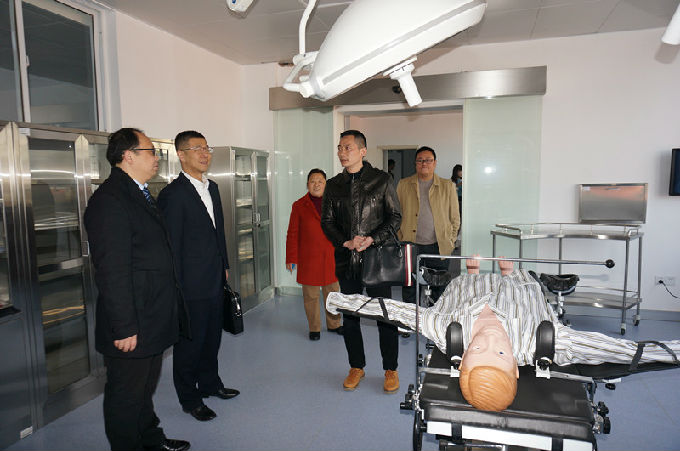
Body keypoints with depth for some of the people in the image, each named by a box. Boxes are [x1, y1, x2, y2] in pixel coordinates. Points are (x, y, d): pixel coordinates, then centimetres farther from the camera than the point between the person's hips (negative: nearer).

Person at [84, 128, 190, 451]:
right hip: (133, 326, -10)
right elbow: (112, 272, -23)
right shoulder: (109, 200, -20)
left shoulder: (140, 194, 12)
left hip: (153, 320, 10)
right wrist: (124, 328, -22)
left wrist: (169, 310, 18)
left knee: (146, 387, 25)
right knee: (126, 394, 10)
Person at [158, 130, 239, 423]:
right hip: (192, 285, -8)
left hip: (215, 280, 8)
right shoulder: (173, 194, -15)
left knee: (212, 336, 21)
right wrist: (177, 286, -14)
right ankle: (189, 398, 26)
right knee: (190, 341, 8)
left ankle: (209, 383, 40)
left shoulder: (212, 187, 10)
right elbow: (172, 245, -15)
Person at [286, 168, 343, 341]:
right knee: (311, 295, 5)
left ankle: (334, 324, 29)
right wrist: (291, 258, -2)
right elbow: (292, 234, 1)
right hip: (309, 259, -2)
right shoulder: (299, 206, 2)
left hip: (331, 257, 2)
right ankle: (314, 328, 21)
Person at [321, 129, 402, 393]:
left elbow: (395, 217, 0)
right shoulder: (333, 185, 10)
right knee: (349, 316, 10)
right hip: (346, 259, 4)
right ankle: (356, 367, 28)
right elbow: (327, 221, 9)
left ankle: (390, 370, 20)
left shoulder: (381, 180, 1)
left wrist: (372, 239, -14)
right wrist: (345, 242, -8)